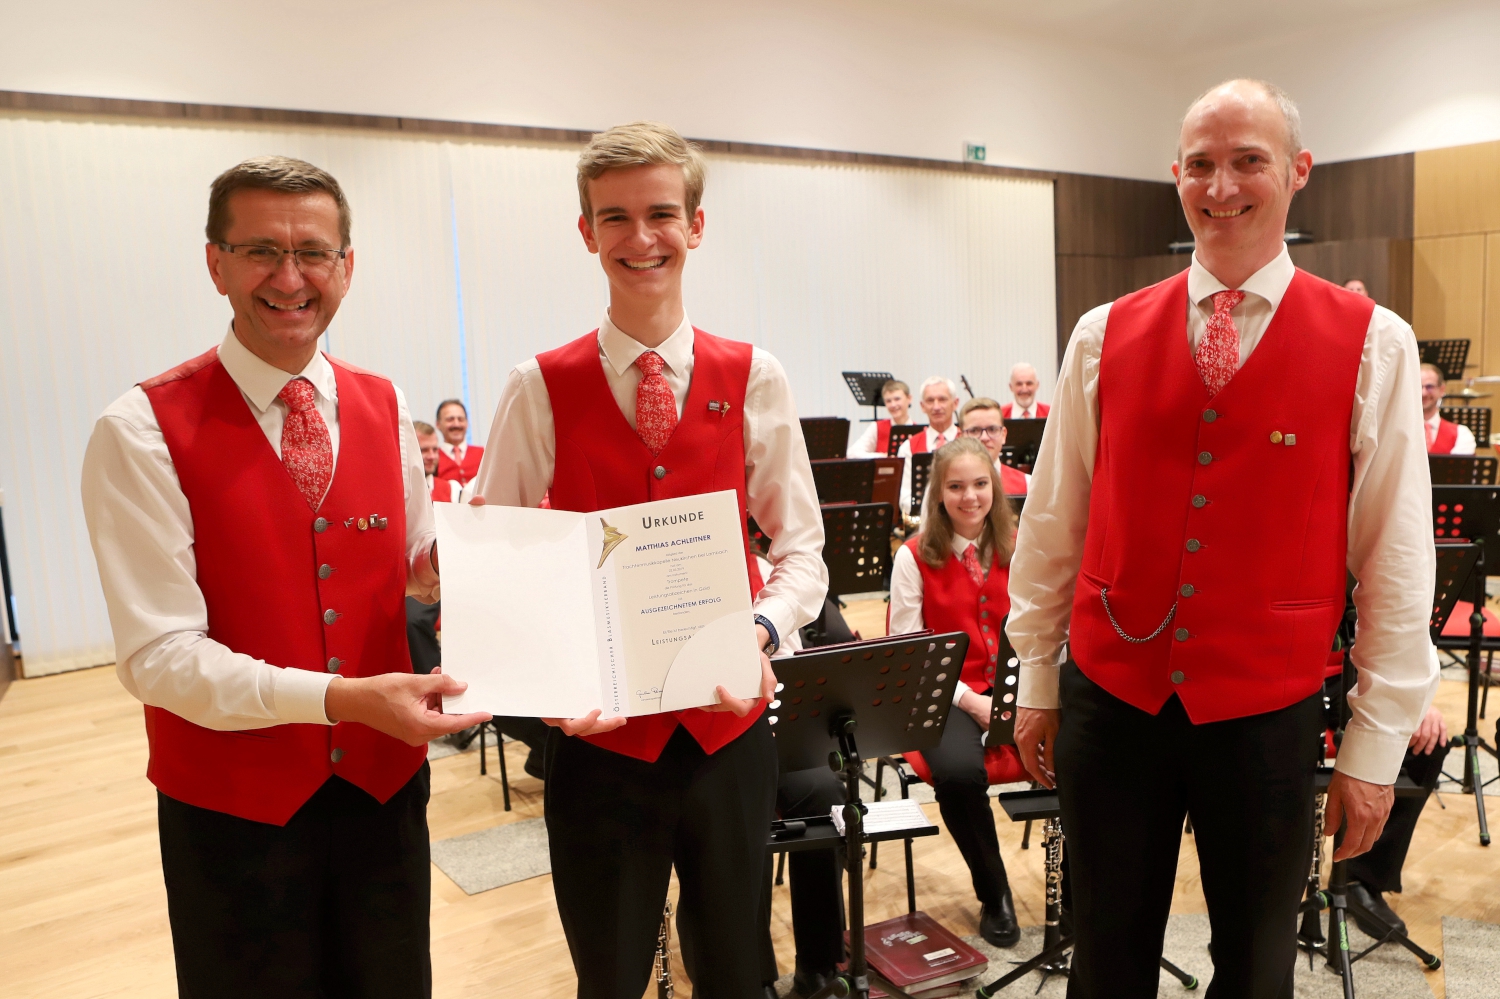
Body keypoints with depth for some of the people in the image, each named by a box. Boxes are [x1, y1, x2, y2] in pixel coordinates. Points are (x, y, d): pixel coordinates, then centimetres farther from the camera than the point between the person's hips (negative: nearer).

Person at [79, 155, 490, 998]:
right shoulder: (142, 431, -13)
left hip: (385, 785, 4)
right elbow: (158, 653, -18)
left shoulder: (385, 409, 2)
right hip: (232, 807, -4)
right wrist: (341, 698, -29)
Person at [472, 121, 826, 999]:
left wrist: (762, 632, -16)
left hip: (728, 724, 1)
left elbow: (801, 549, 3)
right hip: (598, 737, -1)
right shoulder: (540, 389, -5)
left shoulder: (754, 381, -2)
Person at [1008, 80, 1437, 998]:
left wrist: (1377, 742, -1)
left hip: (1268, 714, -1)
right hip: (1107, 698, 1)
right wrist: (1037, 681, 9)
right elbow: (1053, 525, 5)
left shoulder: (1372, 346, -4)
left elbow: (1396, 556, -3)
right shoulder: (1106, 336, 0)